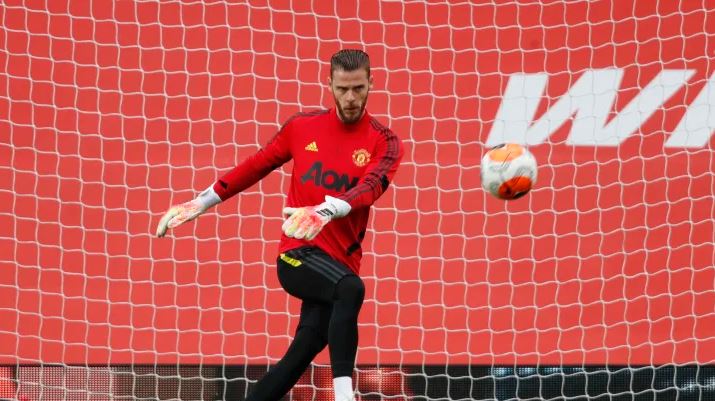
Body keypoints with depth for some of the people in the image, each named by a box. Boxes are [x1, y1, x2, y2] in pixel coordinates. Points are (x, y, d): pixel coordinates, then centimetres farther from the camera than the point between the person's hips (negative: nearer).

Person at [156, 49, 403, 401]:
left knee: (299, 359, -3)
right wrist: (202, 202, 14)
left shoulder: (384, 142, 1)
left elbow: (371, 186, -19)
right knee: (351, 289, -34)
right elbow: (255, 167, 18)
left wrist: (326, 210, -39)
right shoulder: (302, 127, 7)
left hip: (341, 263, 2)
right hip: (298, 254, -2)